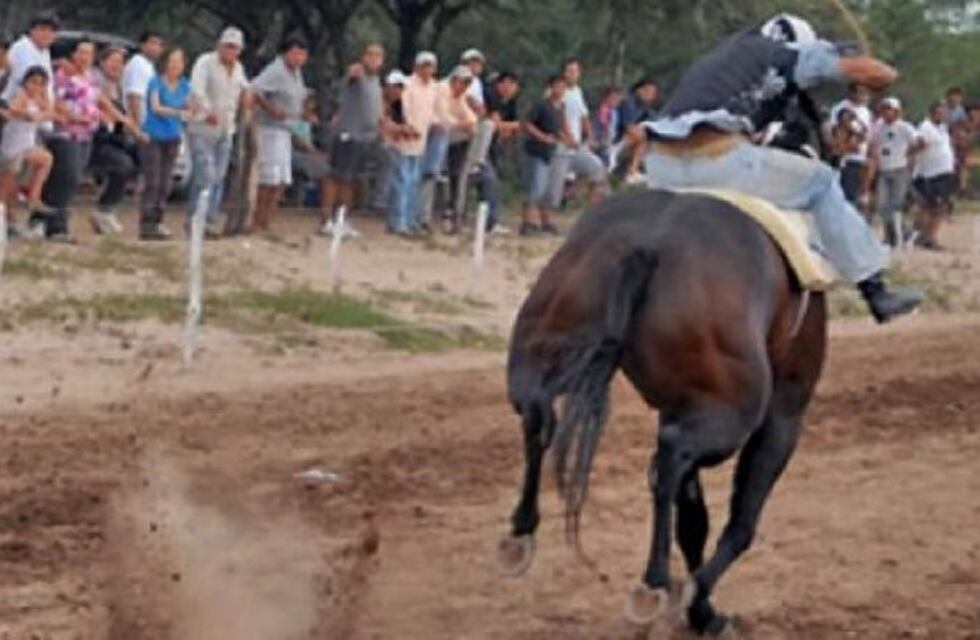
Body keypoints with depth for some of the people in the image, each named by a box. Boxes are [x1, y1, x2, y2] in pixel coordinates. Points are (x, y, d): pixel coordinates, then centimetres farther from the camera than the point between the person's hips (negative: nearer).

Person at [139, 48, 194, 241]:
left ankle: (157, 223, 12)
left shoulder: (184, 86, 8)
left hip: (172, 138, 6)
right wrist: (178, 112, -32)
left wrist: (192, 112, -12)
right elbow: (156, 107, -19)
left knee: (165, 183, 6)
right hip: (153, 136, -6)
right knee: (152, 183, -10)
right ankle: (146, 225, -10)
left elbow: (188, 109, 12)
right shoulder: (156, 83, -9)